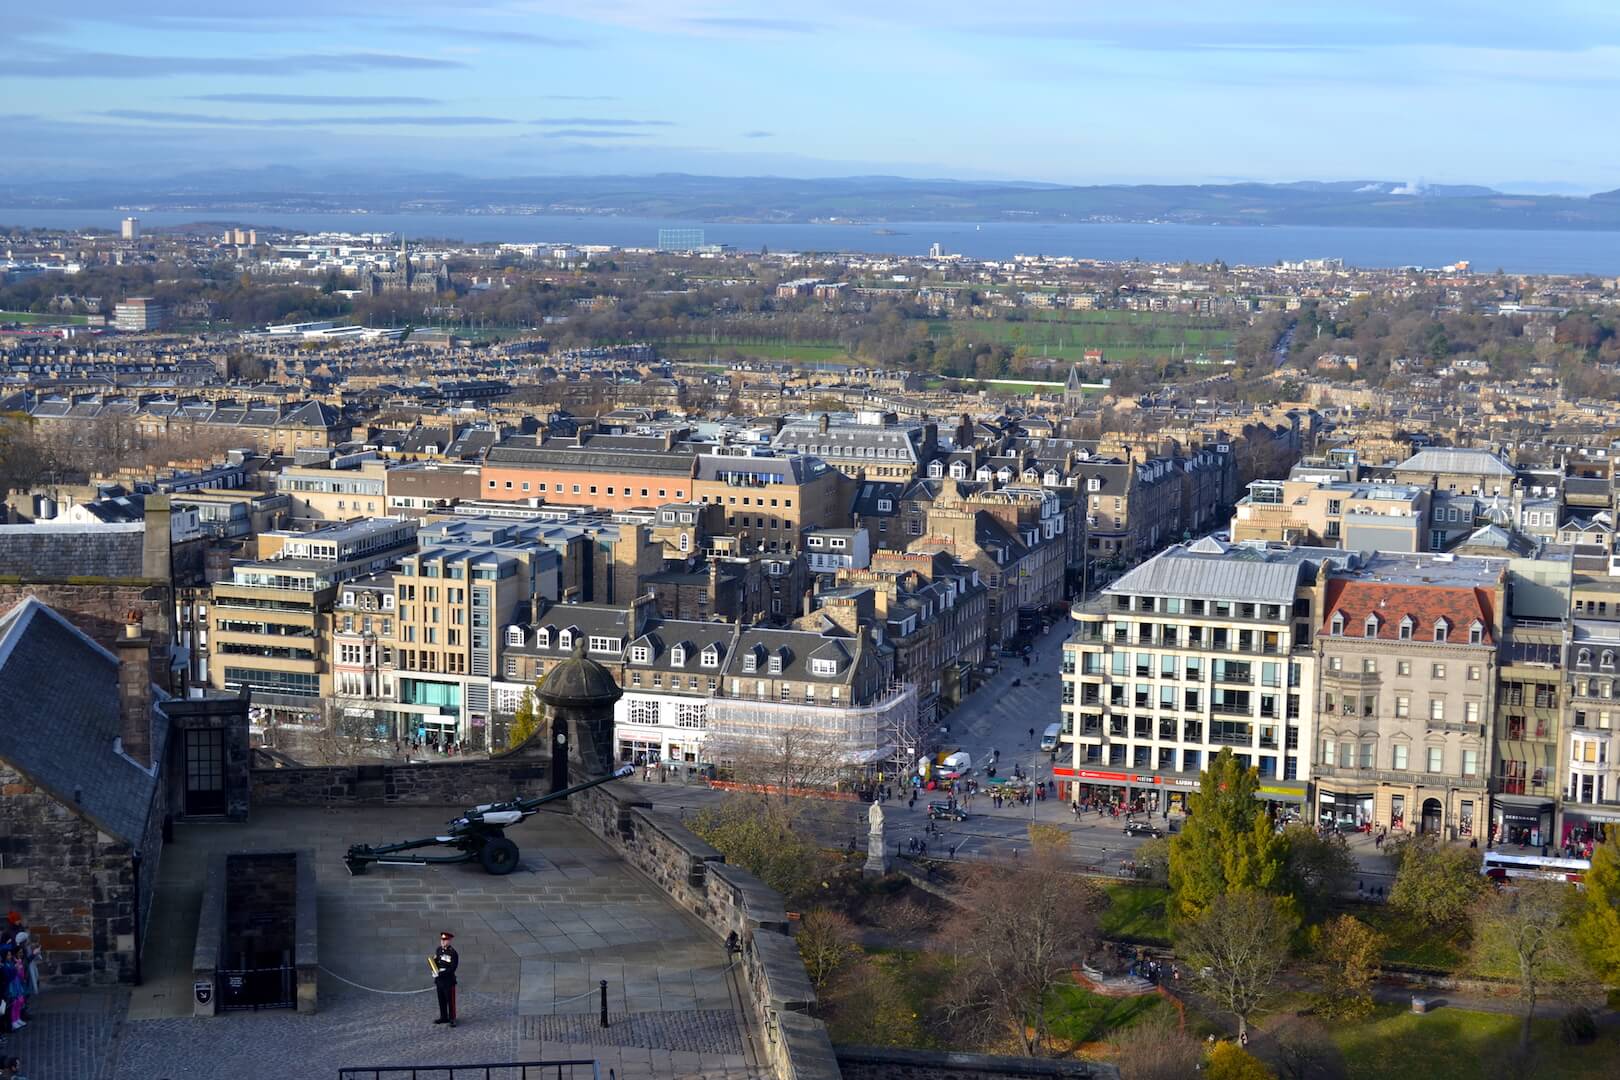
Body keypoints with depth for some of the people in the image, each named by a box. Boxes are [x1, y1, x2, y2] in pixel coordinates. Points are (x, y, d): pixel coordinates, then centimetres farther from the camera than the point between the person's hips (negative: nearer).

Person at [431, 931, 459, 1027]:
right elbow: (434, 962, 18)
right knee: (441, 1000, 14)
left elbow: (453, 968, -18)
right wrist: (431, 962, -6)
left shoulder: (453, 953, -14)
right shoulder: (438, 950, 8)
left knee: (450, 1000, 0)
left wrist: (441, 973, -24)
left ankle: (452, 1019, 6)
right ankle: (444, 1017, 25)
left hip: (448, 980, -7)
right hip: (439, 980, 7)